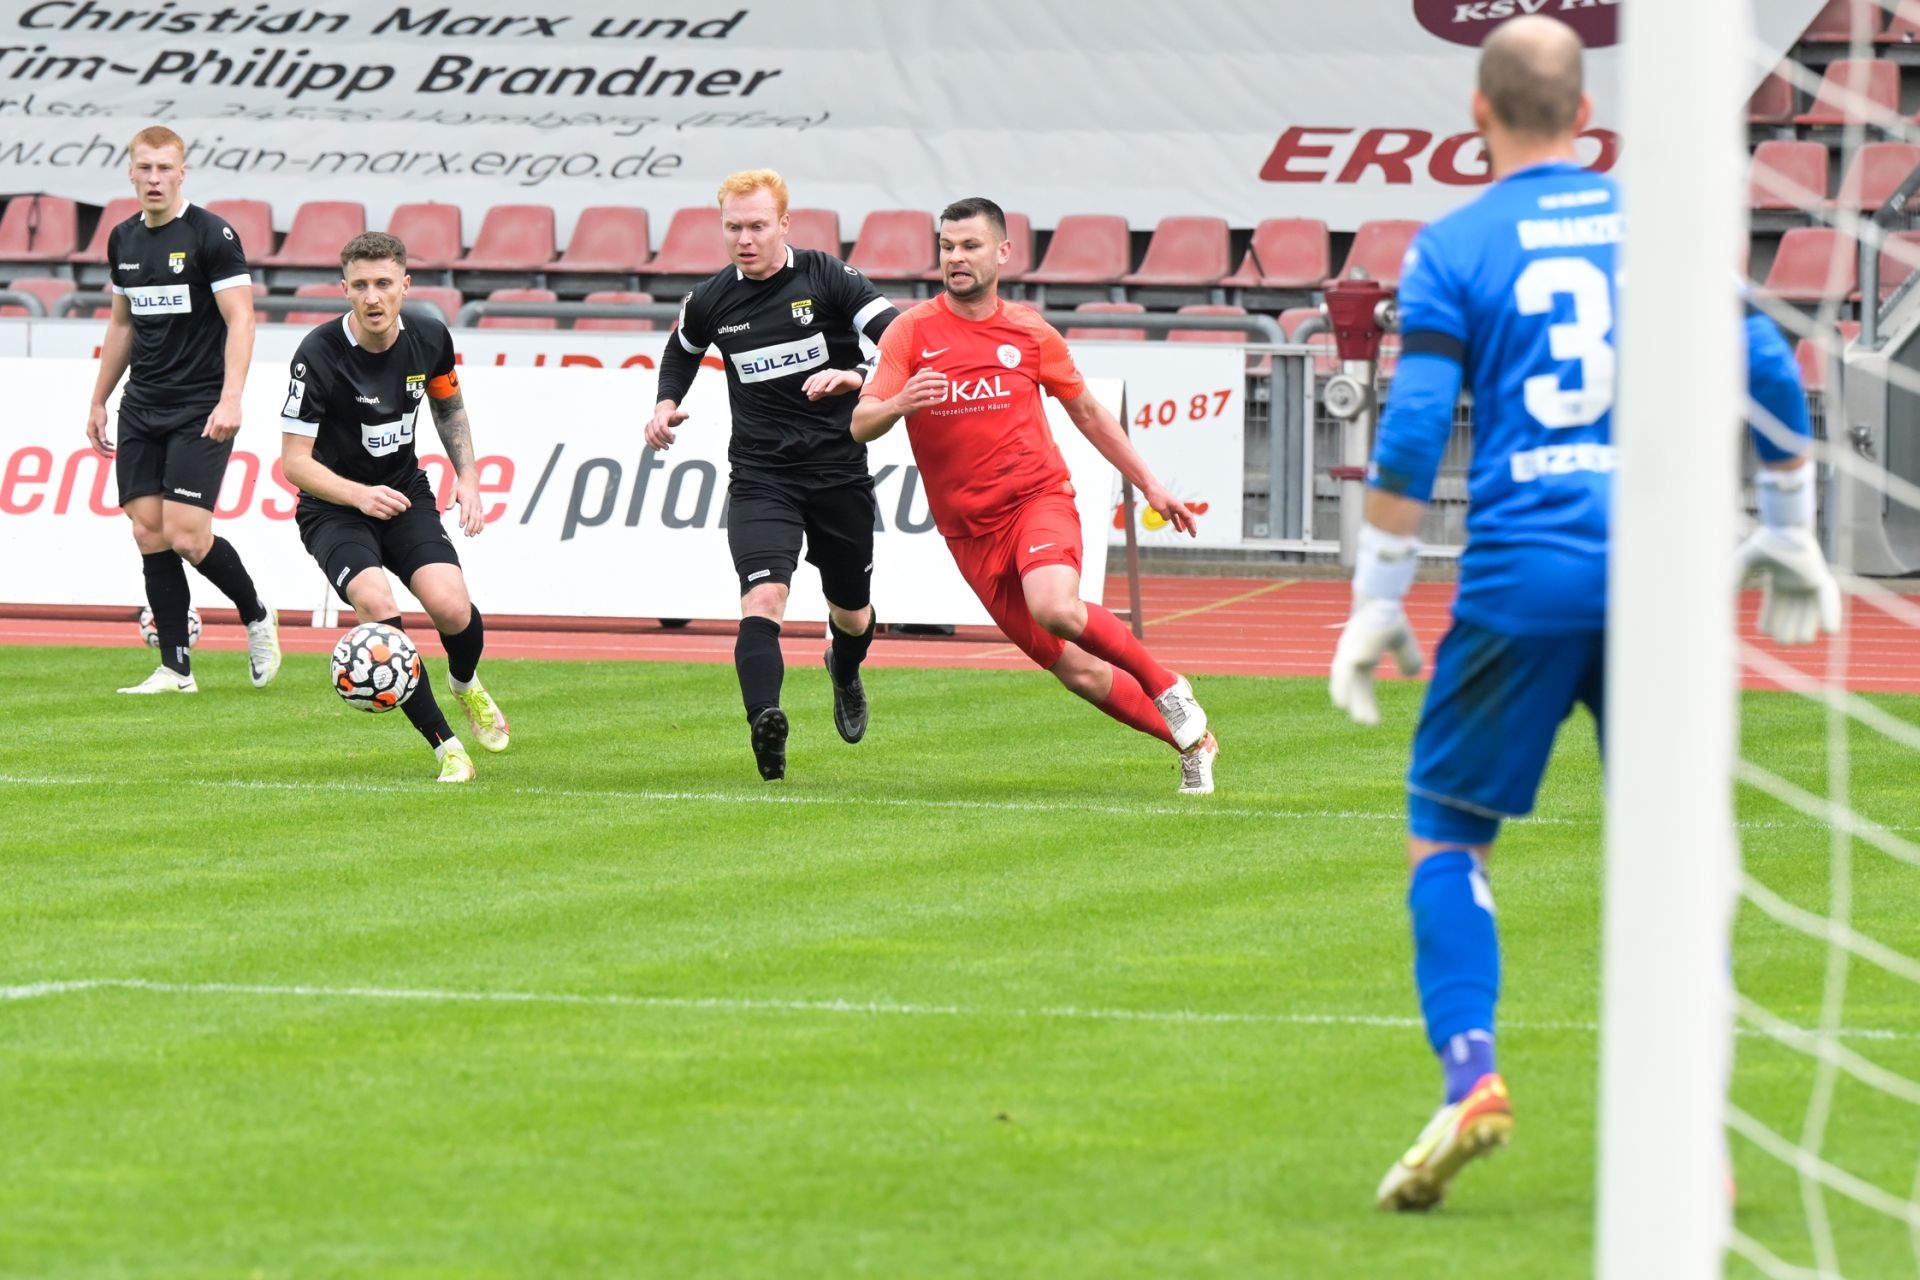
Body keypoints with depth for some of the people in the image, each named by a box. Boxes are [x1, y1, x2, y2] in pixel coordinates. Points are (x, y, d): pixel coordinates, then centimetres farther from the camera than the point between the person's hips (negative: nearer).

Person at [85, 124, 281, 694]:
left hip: (200, 411, -6)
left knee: (185, 536, -13)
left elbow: (240, 320, -14)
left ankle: (256, 616, 13)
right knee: (149, 535, 0)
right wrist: (98, 401, 24)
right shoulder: (123, 240, 11)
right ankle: (175, 669, 5)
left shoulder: (211, 235, -9)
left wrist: (230, 400, -24)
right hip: (141, 409, 6)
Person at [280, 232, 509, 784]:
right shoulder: (319, 355, -22)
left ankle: (465, 683, 20)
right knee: (376, 604, -30)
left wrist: (467, 476, 4)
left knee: (452, 608, -19)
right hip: (332, 507, -3)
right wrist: (359, 494, -33)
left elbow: (449, 404, 16)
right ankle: (445, 744, -16)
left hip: (406, 495, 3)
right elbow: (294, 460, -18)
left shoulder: (429, 339, -7)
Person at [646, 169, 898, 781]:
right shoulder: (711, 300, 2)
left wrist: (856, 377, -33)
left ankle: (844, 673, 52)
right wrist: (666, 405, 8)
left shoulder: (826, 277, -8)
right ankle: (764, 722, -40)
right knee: (763, 597, -25)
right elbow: (682, 350, 26)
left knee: (852, 615, 16)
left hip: (839, 469, 0)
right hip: (759, 474, 0)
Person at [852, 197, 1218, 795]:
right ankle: (1188, 740, 16)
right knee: (1074, 669, -1)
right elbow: (860, 425, -10)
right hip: (969, 530, 1)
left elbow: (1087, 412, 18)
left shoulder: (1031, 334, 4)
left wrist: (1149, 484, 18)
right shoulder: (911, 332, -1)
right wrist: (899, 405, -32)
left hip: (1039, 498, -1)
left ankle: (1167, 688, -9)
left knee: (1055, 607, -32)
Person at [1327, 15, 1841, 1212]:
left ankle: (1469, 1069, -10)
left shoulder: (1454, 249, 1)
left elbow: (1412, 434, -6)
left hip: (1523, 580, -2)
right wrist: (1790, 536, 19)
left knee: (1447, 827, 10)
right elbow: (1771, 374, 7)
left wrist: (1378, 605, -1)